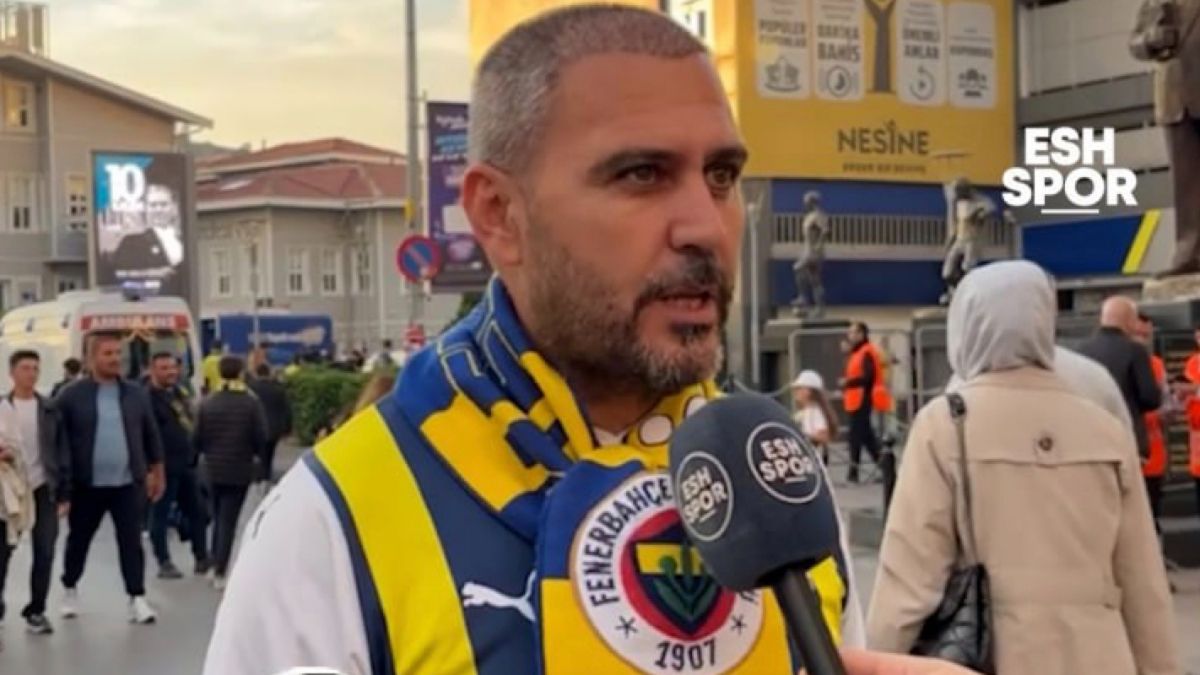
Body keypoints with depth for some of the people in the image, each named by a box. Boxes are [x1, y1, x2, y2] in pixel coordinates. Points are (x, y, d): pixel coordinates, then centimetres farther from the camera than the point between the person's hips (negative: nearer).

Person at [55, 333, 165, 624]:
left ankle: (137, 599, 4)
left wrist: (157, 472, 12)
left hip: (128, 484, 1)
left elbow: (151, 435, 11)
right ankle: (70, 590, 34)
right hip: (86, 485, -1)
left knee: (131, 542, 0)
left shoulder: (136, 395, 3)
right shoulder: (72, 396, -5)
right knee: (78, 540, 14)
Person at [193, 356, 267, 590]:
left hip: (213, 468, 3)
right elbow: (260, 437, -9)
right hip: (240, 469, -3)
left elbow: (198, 438, -1)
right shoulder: (251, 402, -10)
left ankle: (216, 565, 25)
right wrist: (259, 458, 11)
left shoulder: (207, 403, -3)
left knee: (218, 518, 19)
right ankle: (220, 573, -4)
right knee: (229, 520, 0)